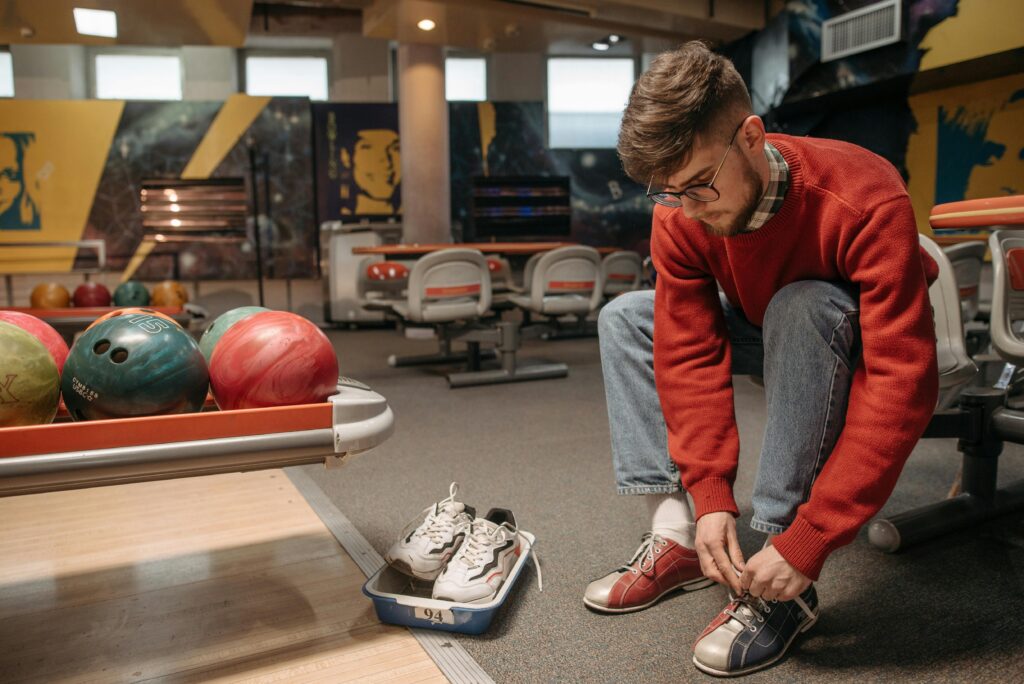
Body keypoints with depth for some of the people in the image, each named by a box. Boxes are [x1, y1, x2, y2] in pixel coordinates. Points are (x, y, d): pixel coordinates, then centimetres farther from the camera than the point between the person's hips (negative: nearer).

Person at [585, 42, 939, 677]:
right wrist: (711, 498, -30)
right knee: (626, 318, -9)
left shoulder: (866, 202, -34)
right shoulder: (681, 216, -20)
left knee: (801, 309, -38)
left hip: (864, 339, -4)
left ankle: (786, 589, -29)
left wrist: (805, 543, -40)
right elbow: (691, 354, -21)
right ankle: (677, 534, -14)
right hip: (770, 331, 5)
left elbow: (903, 385, -38)